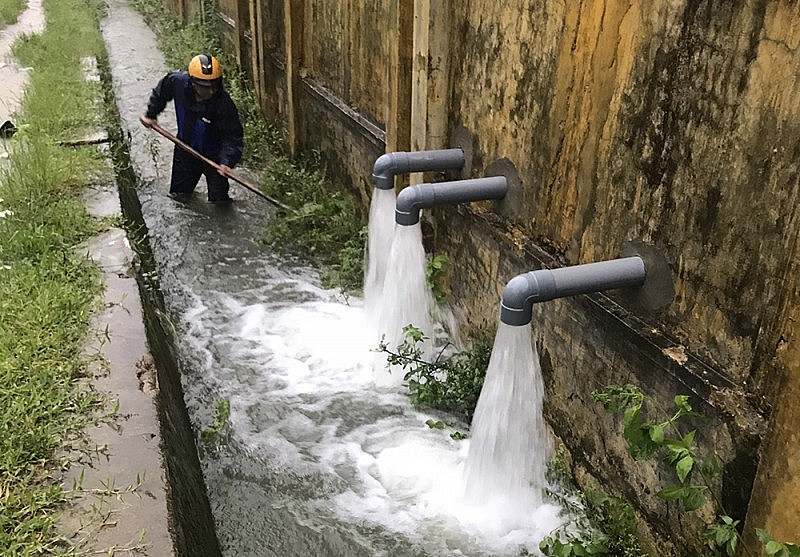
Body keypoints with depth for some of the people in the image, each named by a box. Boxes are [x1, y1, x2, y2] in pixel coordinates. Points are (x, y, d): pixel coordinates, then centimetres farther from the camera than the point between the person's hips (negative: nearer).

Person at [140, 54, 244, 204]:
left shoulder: (224, 104, -32)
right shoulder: (178, 82, -20)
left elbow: (233, 135, -26)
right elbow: (161, 90, 3)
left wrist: (227, 161, -38)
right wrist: (151, 114, 9)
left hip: (214, 156, -4)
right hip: (185, 151, 4)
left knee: (219, 201, -1)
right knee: (177, 195, 19)